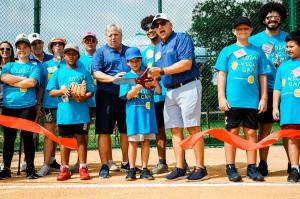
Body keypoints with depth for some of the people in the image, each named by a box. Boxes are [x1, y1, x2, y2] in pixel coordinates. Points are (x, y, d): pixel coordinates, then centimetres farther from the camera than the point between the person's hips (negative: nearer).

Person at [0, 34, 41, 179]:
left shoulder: (34, 67, 10)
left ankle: (30, 168, 7)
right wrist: (24, 79, -6)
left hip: (27, 107, -2)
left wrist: (13, 82, -4)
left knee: (27, 137, -1)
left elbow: (32, 82, -9)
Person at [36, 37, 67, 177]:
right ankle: (46, 164, -1)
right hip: (48, 104, 0)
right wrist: (38, 103, 6)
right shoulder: (45, 65, 12)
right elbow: (41, 87, 12)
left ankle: (52, 162, 14)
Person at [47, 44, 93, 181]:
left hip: (81, 112, -1)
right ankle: (64, 169, 13)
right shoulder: (59, 72, 10)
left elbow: (90, 91, 4)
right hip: (64, 112, 1)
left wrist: (83, 97, -16)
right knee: (65, 140, 6)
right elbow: (51, 92, 7)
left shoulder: (84, 72, 7)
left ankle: (83, 168, 8)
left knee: (81, 139, 2)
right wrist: (62, 91, -12)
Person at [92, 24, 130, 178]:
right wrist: (112, 78, -21)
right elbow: (96, 73, -5)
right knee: (104, 131, -3)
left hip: (127, 96, 3)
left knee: (127, 131, 9)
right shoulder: (100, 52, 7)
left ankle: (126, 163, 22)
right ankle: (104, 165, 5)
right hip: (107, 96, -3)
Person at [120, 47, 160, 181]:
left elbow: (159, 91, 0)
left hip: (148, 111, 2)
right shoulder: (127, 77, 5)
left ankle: (145, 169, 11)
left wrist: (155, 83, -22)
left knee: (146, 141, 4)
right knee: (133, 141, 0)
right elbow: (128, 96, -7)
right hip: (133, 112, -2)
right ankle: (132, 170, 8)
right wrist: (139, 86, -22)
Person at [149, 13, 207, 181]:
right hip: (170, 91, 8)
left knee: (193, 128, -8)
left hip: (188, 87, -8)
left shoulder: (182, 39, -3)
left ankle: (201, 169, -4)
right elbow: (157, 73, 21)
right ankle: (180, 169, 9)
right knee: (176, 130, 5)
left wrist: (162, 71, -18)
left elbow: (187, 63, -17)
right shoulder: (157, 49, 21)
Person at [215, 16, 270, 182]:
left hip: (253, 101, 2)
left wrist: (264, 98, 4)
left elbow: (262, 76, 11)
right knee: (232, 132, 1)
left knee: (251, 133, 5)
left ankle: (252, 167, 11)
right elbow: (222, 75, 3)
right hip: (232, 100, -2)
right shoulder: (227, 51, 7)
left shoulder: (258, 51, 12)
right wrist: (221, 97, -6)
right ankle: (230, 168, 7)